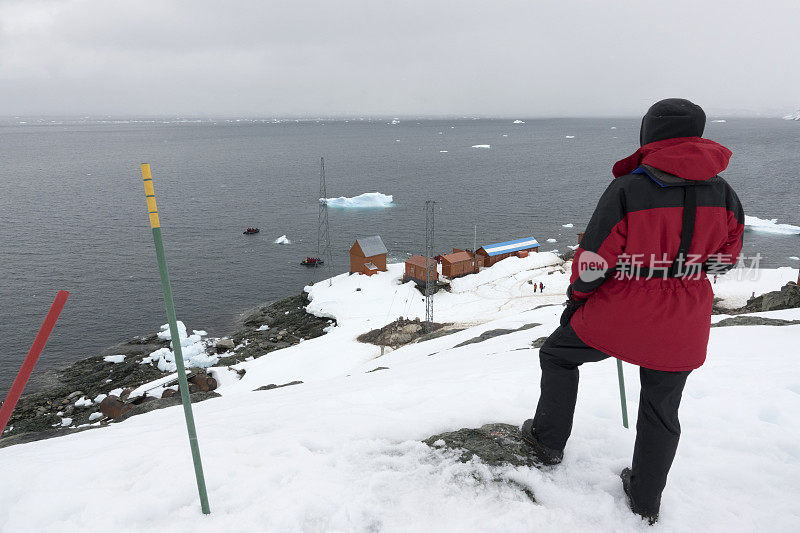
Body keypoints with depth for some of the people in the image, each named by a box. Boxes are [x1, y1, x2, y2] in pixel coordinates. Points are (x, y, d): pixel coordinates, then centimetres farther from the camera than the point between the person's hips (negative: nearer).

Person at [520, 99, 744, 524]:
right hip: (684, 329, 5)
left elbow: (593, 261, -16)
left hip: (620, 316, -4)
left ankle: (549, 440, 31)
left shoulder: (627, 190, -19)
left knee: (557, 355, 21)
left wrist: (576, 296, 2)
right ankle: (646, 500, 38)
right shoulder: (723, 193, -3)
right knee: (662, 410, 21)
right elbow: (724, 258, 9)